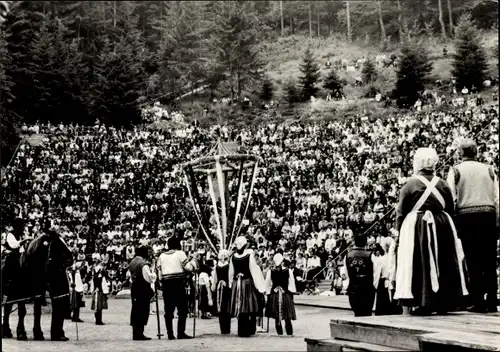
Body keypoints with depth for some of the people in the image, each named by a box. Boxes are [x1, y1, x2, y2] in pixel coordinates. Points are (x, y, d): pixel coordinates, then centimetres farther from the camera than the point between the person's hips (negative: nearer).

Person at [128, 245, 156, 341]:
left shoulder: (132, 263, 11)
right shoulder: (143, 264, -16)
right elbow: (149, 278, -19)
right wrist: (153, 274, -1)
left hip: (134, 288, 9)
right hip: (143, 290, -9)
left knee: (135, 311, 11)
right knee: (143, 311, -4)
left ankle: (135, 334, 14)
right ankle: (139, 334, -4)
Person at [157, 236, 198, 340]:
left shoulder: (162, 256, 11)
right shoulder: (180, 254, -3)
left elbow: (159, 271, 11)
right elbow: (189, 267, -8)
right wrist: (194, 260, 8)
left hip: (166, 285, 5)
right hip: (178, 284, -5)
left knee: (168, 311, 7)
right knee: (182, 310, 0)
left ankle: (170, 334, 8)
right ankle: (181, 332, -7)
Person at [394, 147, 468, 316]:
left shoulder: (410, 184, -5)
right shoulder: (443, 184, 5)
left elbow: (401, 212, -4)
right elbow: (450, 210, 10)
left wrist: (399, 228, 8)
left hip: (416, 228, -3)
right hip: (443, 227, 4)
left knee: (420, 263, 0)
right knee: (443, 264, 10)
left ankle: (419, 303, -4)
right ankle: (444, 303, 11)